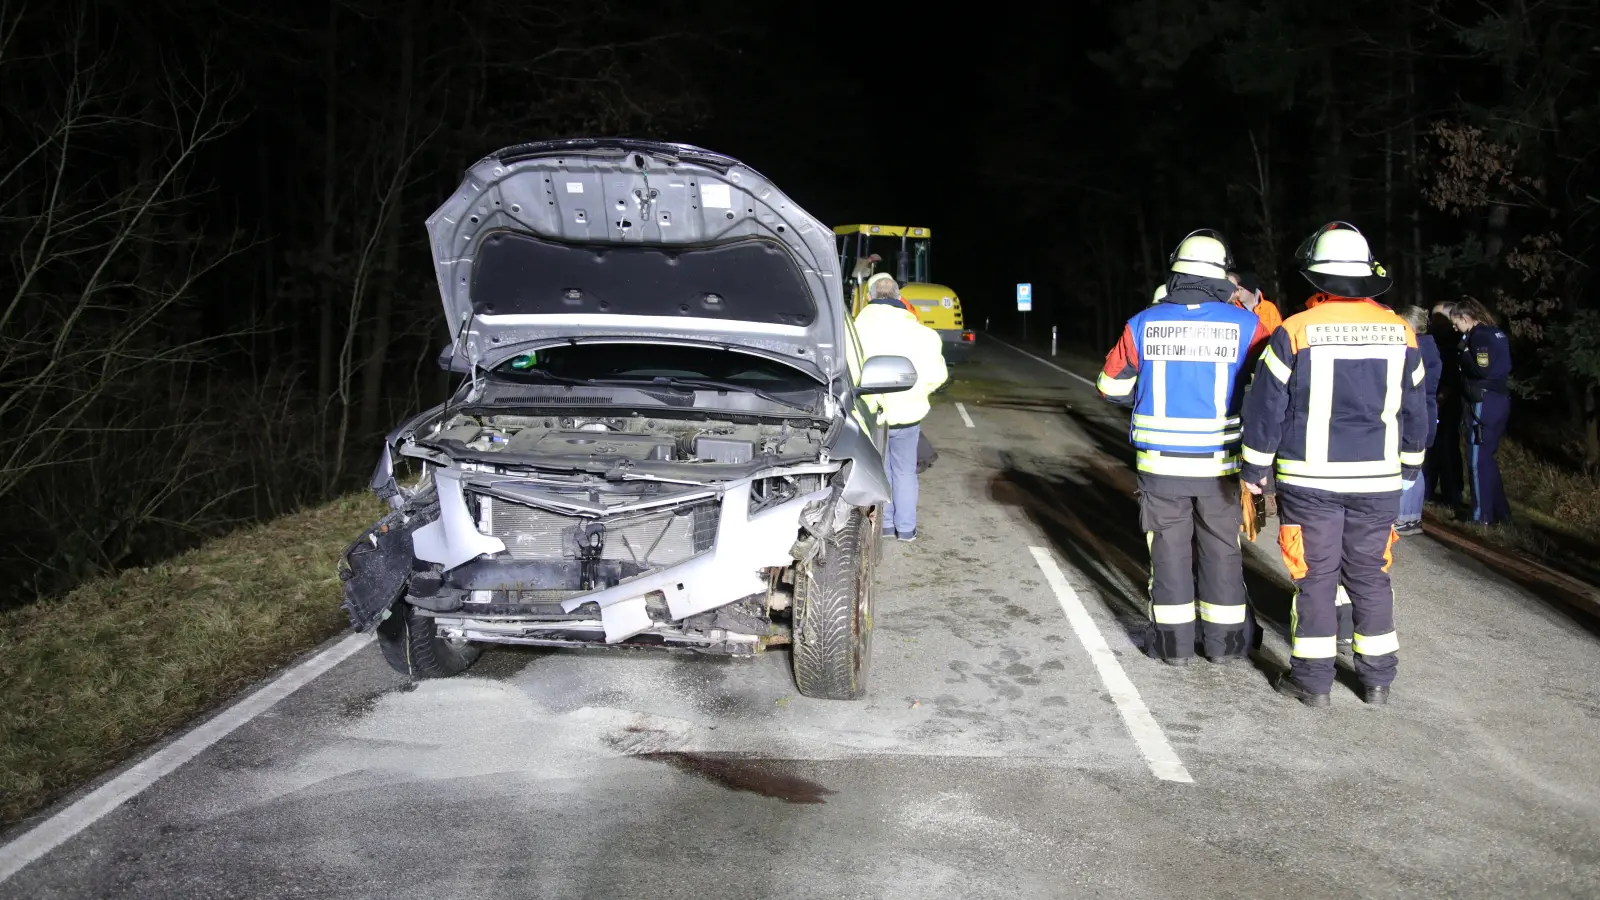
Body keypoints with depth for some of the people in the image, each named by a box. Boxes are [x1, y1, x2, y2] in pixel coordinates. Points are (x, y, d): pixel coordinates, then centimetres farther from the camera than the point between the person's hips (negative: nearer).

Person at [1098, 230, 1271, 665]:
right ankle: (1224, 641, 21)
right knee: (1222, 550, 13)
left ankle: (1173, 641, 17)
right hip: (1220, 464, 0)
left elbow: (1112, 385, 4)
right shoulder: (1245, 325, -9)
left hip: (1161, 462, 0)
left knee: (1169, 549, 12)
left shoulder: (1143, 324, -6)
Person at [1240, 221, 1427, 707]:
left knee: (1314, 576, 5)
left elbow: (1266, 408, -7)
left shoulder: (1296, 332, -10)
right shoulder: (1401, 334, 2)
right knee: (1371, 576, 13)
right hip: (1378, 481, 3)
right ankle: (1378, 677, 21)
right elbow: (1415, 412, 10)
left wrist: (1255, 469, 2)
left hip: (1309, 479, -3)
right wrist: (1407, 466, 23)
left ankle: (1313, 678, 11)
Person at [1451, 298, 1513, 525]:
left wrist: (1464, 354, -9)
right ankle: (1500, 512, 22)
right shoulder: (1496, 333, 14)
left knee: (1478, 460, -3)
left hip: (1484, 404, -10)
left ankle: (1485, 515, 1)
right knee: (1487, 457, 17)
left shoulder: (1480, 336, -15)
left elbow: (1482, 369, -23)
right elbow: (1505, 367, 17)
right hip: (1498, 401, 10)